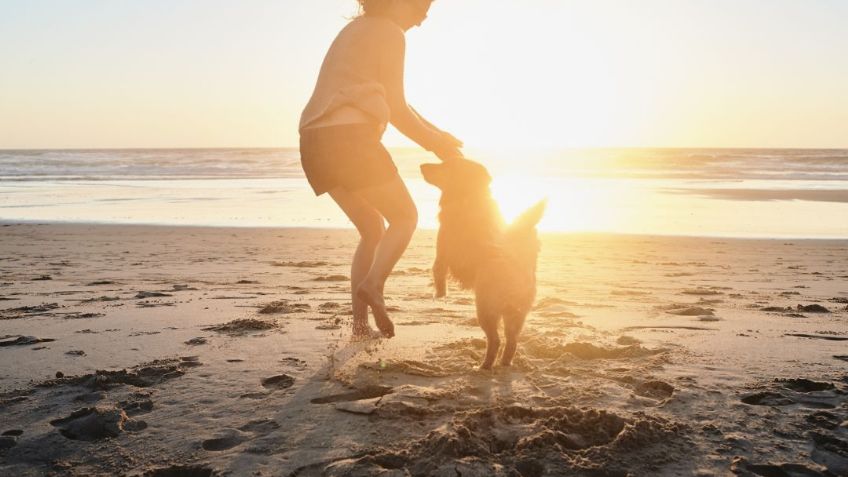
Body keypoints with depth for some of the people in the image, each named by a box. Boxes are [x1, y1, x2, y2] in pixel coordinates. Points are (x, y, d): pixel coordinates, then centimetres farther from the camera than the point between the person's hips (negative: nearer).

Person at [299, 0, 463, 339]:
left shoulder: (359, 29, 27)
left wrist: (438, 135, 26)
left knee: (373, 229, 16)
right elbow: (397, 111, -3)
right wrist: (435, 145, 10)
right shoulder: (390, 33, -2)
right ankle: (373, 284, -15)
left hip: (316, 143, 9)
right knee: (405, 216, 7)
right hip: (349, 138, -9)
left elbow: (392, 104, 28)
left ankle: (361, 324, 10)